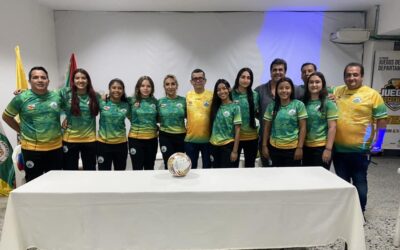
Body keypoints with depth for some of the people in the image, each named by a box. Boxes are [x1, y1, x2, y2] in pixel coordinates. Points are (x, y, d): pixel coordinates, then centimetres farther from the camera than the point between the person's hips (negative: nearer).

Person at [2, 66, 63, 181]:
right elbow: (6, 116, 7)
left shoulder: (57, 96, 0)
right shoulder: (21, 98, -6)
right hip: (32, 149, -2)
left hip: (56, 147, 2)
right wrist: (21, 131, 2)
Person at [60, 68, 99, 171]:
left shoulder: (95, 96, 1)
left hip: (90, 139, 1)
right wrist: (67, 118, -1)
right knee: (70, 170, 12)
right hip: (70, 139, -1)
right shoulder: (66, 93, -5)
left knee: (90, 170, 15)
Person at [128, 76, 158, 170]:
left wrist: (156, 127, 2)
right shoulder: (132, 101, -4)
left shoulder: (155, 101, 3)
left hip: (152, 139, 3)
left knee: (149, 169, 15)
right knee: (137, 169, 4)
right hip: (135, 138, -2)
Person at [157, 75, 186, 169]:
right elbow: (157, 119, 9)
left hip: (180, 136, 1)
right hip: (165, 136, 0)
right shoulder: (160, 101, 0)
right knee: (169, 164, -1)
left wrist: (187, 128, -7)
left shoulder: (183, 100, -1)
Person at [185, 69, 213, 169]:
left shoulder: (212, 95, -5)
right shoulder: (187, 96, 1)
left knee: (207, 167, 14)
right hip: (190, 138, 2)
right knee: (191, 167, 15)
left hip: (207, 138, -2)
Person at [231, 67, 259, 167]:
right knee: (233, 164, 10)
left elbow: (257, 114, 13)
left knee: (250, 165, 16)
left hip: (251, 136, 2)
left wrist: (257, 113, -5)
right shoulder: (231, 94, -5)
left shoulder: (255, 95, 2)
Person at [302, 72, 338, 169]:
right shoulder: (304, 102, 5)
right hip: (306, 147, 4)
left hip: (321, 147, -4)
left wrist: (328, 149, -14)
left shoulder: (328, 103, -6)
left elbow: (332, 127, -9)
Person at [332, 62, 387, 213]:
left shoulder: (372, 94, -6)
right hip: (338, 147, 4)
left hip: (360, 149, -4)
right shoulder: (336, 92, 6)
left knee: (359, 182, 10)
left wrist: (378, 142, -11)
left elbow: (381, 119, -5)